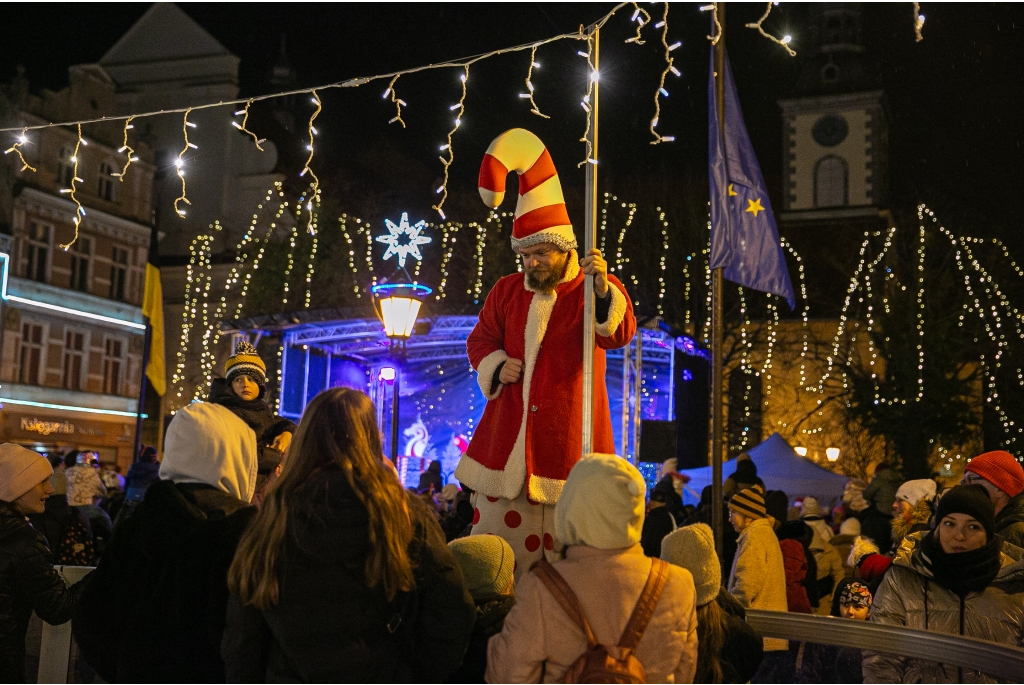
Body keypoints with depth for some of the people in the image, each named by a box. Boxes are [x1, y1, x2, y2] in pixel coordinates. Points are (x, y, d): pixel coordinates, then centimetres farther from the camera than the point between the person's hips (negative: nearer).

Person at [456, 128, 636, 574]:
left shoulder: (598, 289, -2)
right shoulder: (507, 291, 11)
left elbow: (620, 334, -20)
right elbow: (480, 340, 19)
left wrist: (601, 288, -38)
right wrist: (496, 366, -2)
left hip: (567, 434, -4)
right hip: (507, 433, 4)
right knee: (497, 527, 7)